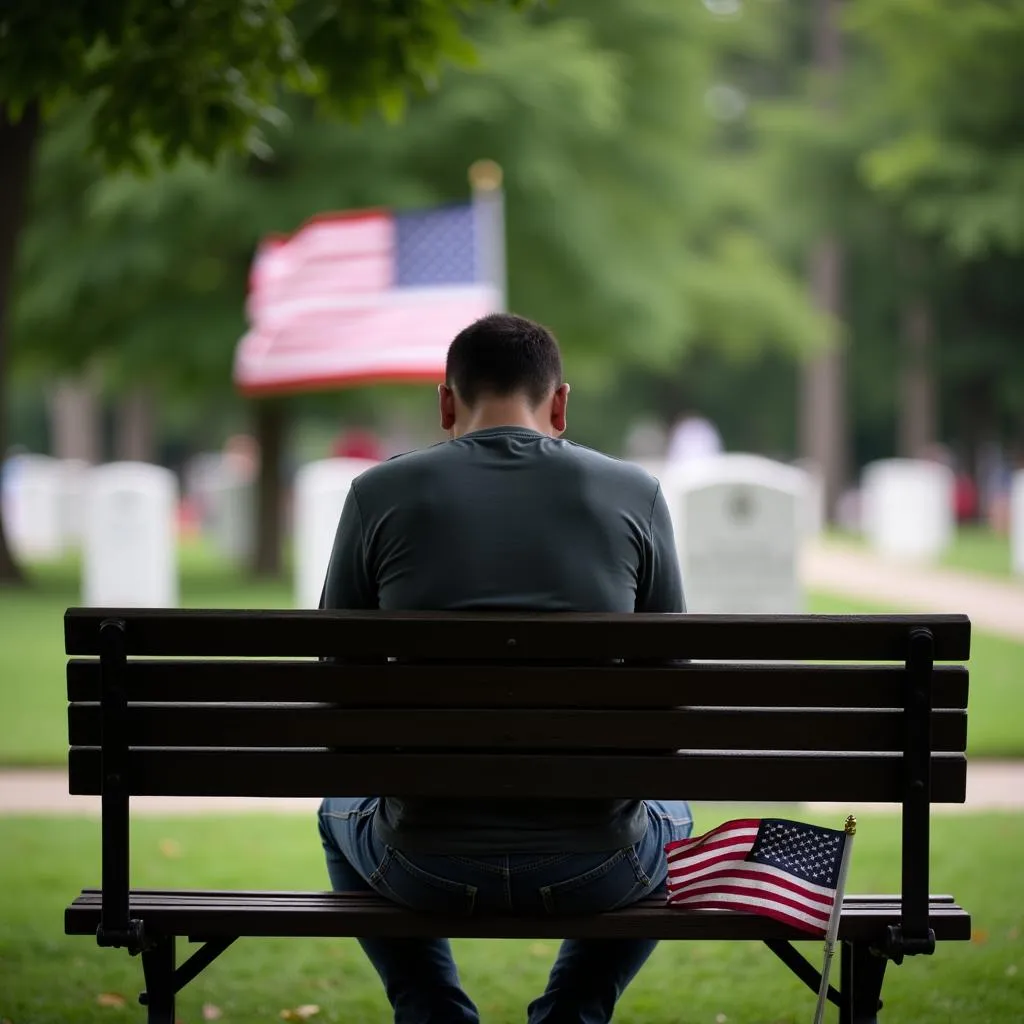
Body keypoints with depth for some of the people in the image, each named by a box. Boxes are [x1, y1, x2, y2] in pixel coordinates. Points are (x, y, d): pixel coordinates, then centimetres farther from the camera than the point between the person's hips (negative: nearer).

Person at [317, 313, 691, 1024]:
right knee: (671, 820, 38)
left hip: (428, 867, 0)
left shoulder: (380, 494, 2)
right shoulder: (635, 494, 3)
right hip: (596, 870, 0)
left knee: (342, 813, 37)